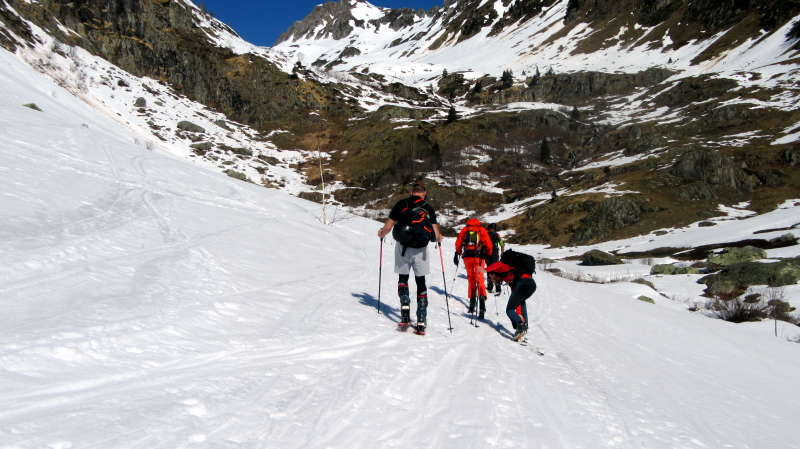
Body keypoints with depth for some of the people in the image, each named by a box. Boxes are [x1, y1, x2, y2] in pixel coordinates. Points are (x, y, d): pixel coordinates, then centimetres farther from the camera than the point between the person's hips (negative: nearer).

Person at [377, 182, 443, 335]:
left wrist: (381, 233, 18)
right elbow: (436, 235, -5)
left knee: (403, 278, 20)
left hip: (403, 248, 0)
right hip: (421, 250, 1)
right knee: (420, 282, 12)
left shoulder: (402, 204, -2)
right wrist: (439, 237, 19)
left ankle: (405, 304, -7)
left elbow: (388, 227, -4)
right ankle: (421, 322, 6)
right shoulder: (429, 209, 1)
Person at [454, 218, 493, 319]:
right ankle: (482, 297, -23)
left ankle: (472, 300, 11)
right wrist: (489, 255, 13)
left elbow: (458, 242, 10)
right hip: (479, 256, -1)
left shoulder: (465, 229, 13)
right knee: (479, 279, -1)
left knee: (471, 278, 14)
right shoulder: (482, 230, 8)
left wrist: (458, 253, 20)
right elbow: (488, 244, 2)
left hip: (467, 256, 2)